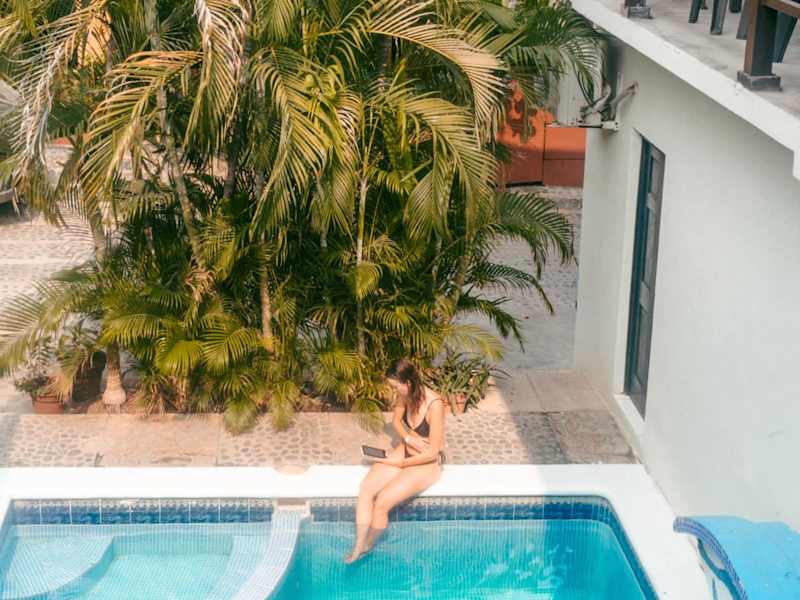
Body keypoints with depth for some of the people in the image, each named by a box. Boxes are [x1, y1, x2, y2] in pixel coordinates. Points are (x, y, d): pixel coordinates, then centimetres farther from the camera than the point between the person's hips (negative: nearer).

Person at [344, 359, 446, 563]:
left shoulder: (434, 405, -29)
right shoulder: (404, 395, -9)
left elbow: (433, 452, -24)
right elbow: (396, 420, 12)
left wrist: (399, 463, -16)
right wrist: (408, 437, -9)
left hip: (427, 463, -7)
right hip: (405, 452, 7)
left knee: (382, 502, -20)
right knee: (365, 488, -15)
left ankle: (368, 546, 7)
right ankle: (358, 547, -11)